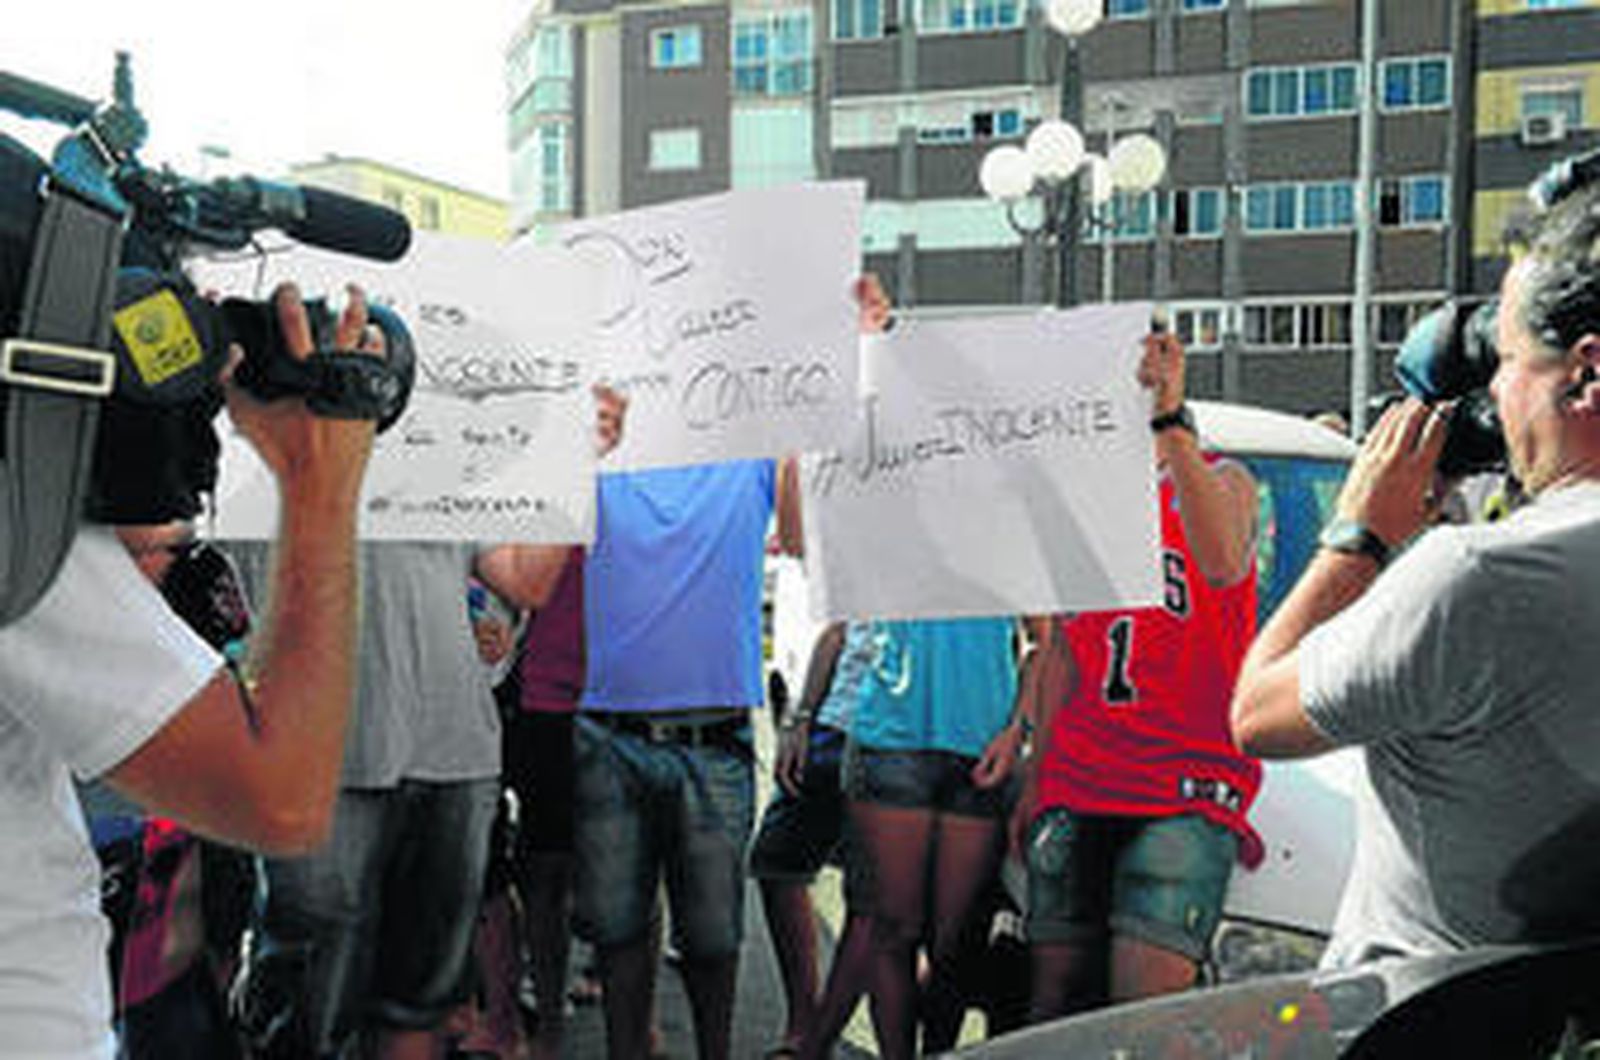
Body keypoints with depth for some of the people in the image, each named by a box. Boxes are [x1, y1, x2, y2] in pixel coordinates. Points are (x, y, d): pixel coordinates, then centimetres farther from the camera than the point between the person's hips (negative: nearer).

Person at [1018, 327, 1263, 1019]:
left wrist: (1170, 420, -28)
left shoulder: (1220, 481, 2)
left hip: (1188, 787, -5)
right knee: (1055, 998, 5)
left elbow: (1224, 565, -24)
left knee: (1143, 1009, -11)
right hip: (1077, 785, 5)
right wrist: (1036, 779, 16)